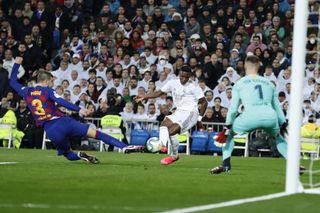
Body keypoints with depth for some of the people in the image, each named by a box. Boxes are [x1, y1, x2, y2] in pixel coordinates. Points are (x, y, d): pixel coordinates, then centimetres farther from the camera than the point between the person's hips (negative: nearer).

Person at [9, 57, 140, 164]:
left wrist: (16, 64, 38)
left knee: (69, 155, 21)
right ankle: (124, 147, -17)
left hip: (50, 130, 3)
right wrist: (78, 110, -24)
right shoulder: (47, 91, 2)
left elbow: (12, 82, 29)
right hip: (63, 122, -3)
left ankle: (80, 156, -16)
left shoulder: (26, 92, 12)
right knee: (95, 133, -3)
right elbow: (61, 102, -15)